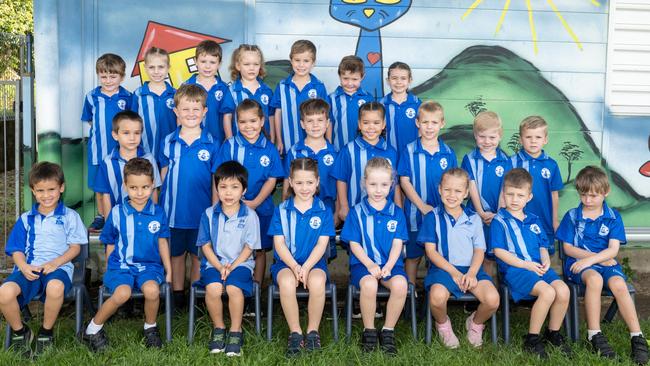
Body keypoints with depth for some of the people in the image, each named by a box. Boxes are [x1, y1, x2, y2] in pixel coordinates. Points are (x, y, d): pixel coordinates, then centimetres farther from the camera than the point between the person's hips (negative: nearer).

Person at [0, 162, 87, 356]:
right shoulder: (26, 219, 19)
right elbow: (16, 250, 14)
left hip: (58, 267, -2)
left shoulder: (70, 216, 11)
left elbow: (75, 247, 6)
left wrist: (55, 262, -12)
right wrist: (23, 266, -9)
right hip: (29, 268, 3)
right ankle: (19, 332, 1)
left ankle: (46, 332, -11)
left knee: (55, 287, -40)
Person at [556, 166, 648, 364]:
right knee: (594, 278, -36)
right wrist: (598, 257, -7)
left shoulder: (613, 217, 6)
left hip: (606, 262, 1)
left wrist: (590, 259, -20)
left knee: (618, 284, -31)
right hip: (579, 262, -1)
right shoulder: (572, 216, 6)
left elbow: (613, 249, -4)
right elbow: (568, 248, 2)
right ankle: (594, 335, -28)